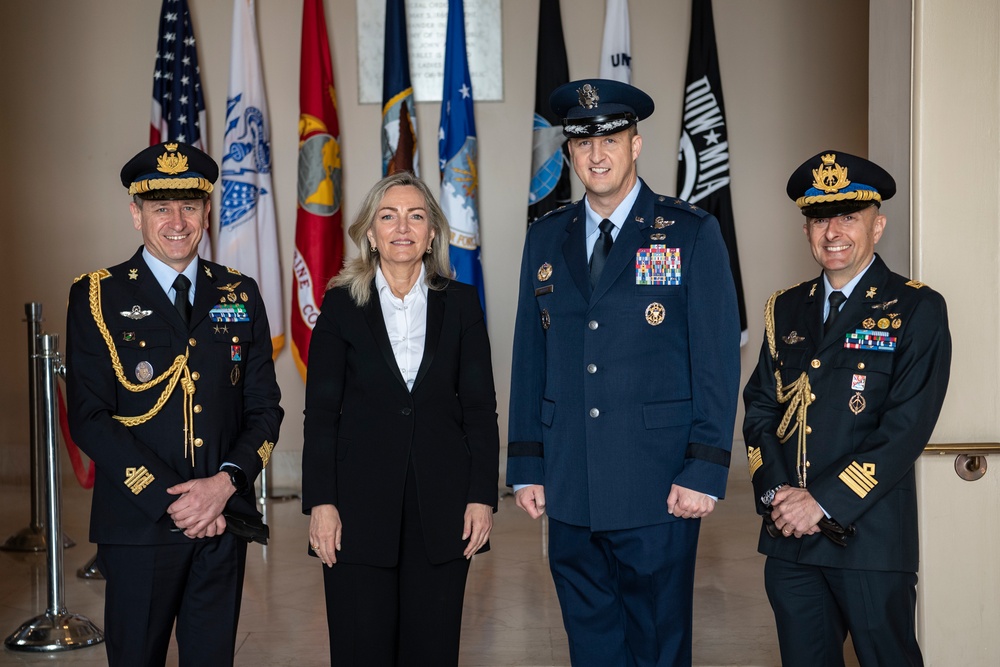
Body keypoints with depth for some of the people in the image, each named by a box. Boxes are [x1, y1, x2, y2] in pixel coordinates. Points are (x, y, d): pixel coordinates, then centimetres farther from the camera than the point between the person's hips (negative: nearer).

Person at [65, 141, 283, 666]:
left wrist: (225, 483, -10)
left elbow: (264, 408, 7)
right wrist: (171, 501, -14)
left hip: (224, 522, 3)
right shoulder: (97, 296, -1)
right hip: (138, 525, -2)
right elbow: (89, 420, -8)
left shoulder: (240, 295, 8)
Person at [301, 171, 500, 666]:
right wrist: (320, 502, -6)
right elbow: (320, 412, 1)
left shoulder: (460, 303, 5)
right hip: (360, 501, -1)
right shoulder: (341, 304, 3)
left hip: (441, 505, 1)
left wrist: (483, 496, -2)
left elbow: (480, 407, 5)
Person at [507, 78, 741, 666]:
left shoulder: (692, 233, -2)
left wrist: (706, 471, -11)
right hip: (570, 491, 4)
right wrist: (527, 467, 7)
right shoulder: (546, 240, 10)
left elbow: (719, 360, -5)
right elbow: (529, 359, 11)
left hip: (659, 491, -4)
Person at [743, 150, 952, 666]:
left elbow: (907, 427, -12)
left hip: (871, 537, -4)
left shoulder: (917, 309, -4)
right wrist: (776, 493, -8)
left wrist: (825, 501, -16)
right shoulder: (785, 310, 12)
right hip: (788, 536, 4)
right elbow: (759, 407, 8)